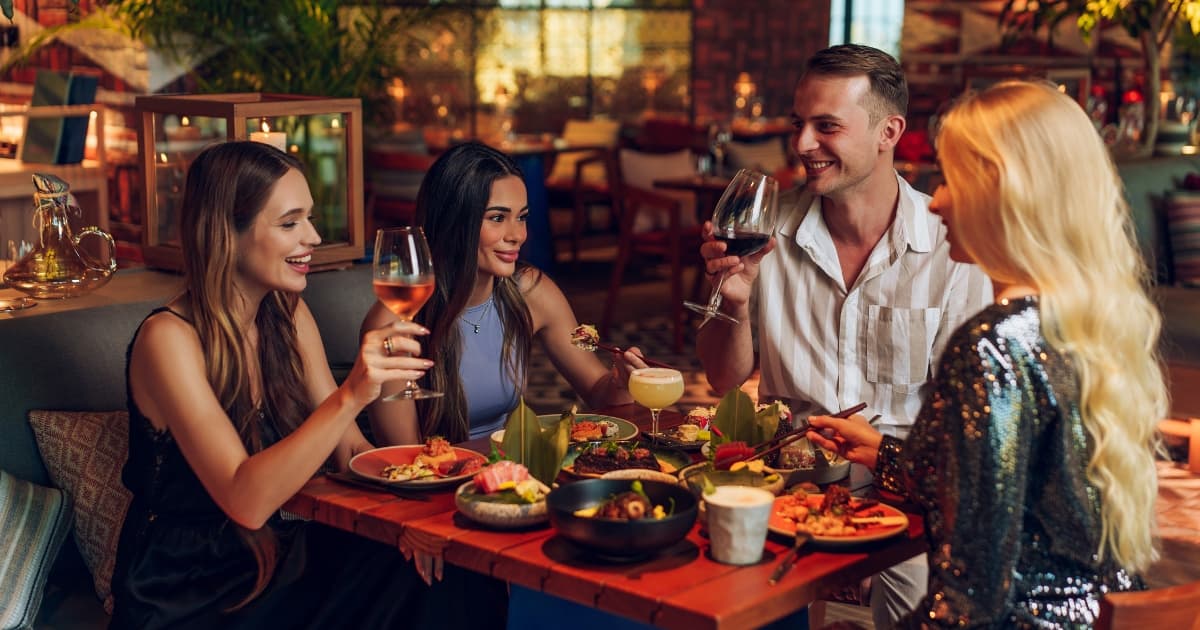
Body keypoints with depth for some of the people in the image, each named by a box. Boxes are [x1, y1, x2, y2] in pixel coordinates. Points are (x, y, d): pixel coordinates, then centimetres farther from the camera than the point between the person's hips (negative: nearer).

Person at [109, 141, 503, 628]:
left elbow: (348, 447, 3)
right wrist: (350, 395, -37)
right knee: (395, 582, -22)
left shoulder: (288, 315, 2)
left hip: (272, 555, 6)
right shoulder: (168, 339, -18)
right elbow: (245, 501, -27)